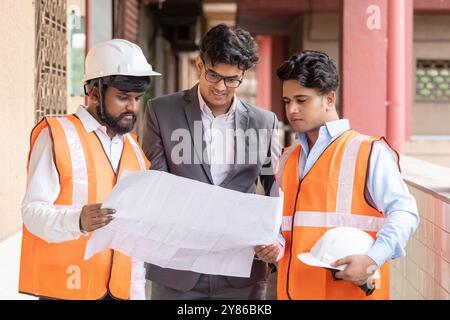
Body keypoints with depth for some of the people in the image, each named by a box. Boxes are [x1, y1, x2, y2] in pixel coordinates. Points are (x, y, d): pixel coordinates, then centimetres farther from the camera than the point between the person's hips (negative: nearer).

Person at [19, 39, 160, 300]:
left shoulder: (134, 148, 13)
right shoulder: (57, 136, -5)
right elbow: (33, 210, -14)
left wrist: (137, 291, 8)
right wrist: (78, 221, -31)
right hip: (66, 288, -5)